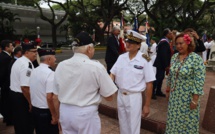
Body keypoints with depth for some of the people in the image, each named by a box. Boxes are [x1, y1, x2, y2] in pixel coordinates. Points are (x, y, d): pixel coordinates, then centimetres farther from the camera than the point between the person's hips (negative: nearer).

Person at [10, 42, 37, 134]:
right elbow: (25, 87, -28)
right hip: (21, 97, -10)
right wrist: (30, 103, -17)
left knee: (19, 122, 23)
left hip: (14, 93, 10)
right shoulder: (27, 65, -23)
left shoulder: (19, 61, 11)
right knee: (27, 125, 5)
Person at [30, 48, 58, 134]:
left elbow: (34, 92, 13)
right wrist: (54, 115, -16)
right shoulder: (50, 73, -21)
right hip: (45, 112, -8)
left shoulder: (34, 71, 4)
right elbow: (49, 97, -25)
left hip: (34, 109, 8)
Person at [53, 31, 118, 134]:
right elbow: (109, 97, -9)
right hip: (86, 114, -4)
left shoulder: (61, 66, -3)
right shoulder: (96, 67, -16)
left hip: (65, 112, 4)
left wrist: (57, 116, 18)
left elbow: (55, 97, 5)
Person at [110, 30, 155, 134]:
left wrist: (147, 105, -9)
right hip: (120, 95, 5)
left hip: (134, 97, -4)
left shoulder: (144, 60, -15)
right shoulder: (121, 57, -1)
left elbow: (149, 84, -12)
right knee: (123, 125, 22)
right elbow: (112, 74, 5)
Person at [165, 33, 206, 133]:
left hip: (188, 97, -5)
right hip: (174, 96, 6)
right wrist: (168, 90, 14)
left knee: (187, 121, 10)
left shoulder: (196, 59, -17)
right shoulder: (174, 57, 2)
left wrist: (195, 100, -18)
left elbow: (199, 81, -18)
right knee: (173, 120, 17)